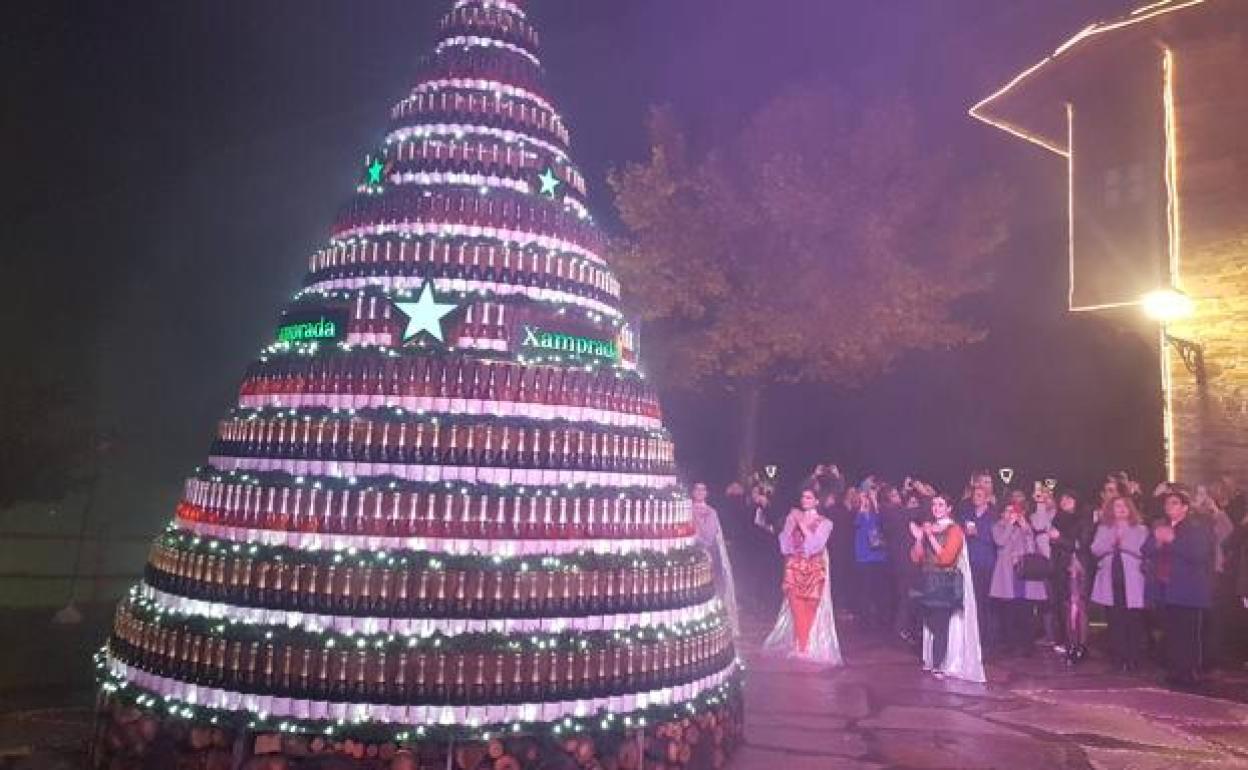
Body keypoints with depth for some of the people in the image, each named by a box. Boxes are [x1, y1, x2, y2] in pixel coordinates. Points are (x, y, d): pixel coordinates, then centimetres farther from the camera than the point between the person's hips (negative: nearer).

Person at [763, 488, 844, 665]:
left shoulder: (824, 523, 2)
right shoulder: (794, 517, 10)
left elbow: (816, 544, -12)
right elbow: (785, 542, 5)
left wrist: (802, 525, -12)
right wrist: (791, 522, -5)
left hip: (814, 569, -2)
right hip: (794, 567, 2)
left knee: (811, 609, -1)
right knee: (796, 608, -2)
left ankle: (807, 646, 13)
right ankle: (799, 645, 8)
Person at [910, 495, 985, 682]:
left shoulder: (954, 530, -4)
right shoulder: (927, 528, 13)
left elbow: (946, 557, -16)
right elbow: (916, 558, 9)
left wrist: (931, 537, -17)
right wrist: (919, 538, -5)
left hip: (947, 584, -5)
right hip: (929, 582, 5)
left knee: (941, 623, -12)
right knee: (931, 623, 3)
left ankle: (938, 666, -6)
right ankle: (930, 660, 13)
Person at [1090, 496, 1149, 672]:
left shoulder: (1140, 529, 9)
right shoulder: (1103, 528, 16)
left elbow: (1143, 550, -4)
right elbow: (1095, 550, 5)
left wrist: (1123, 542, -8)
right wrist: (1111, 542, -8)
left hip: (1131, 581, -2)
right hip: (1110, 580, 2)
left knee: (1133, 621, -5)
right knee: (1115, 621, 2)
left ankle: (1133, 658, 3)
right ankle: (1118, 657, 9)